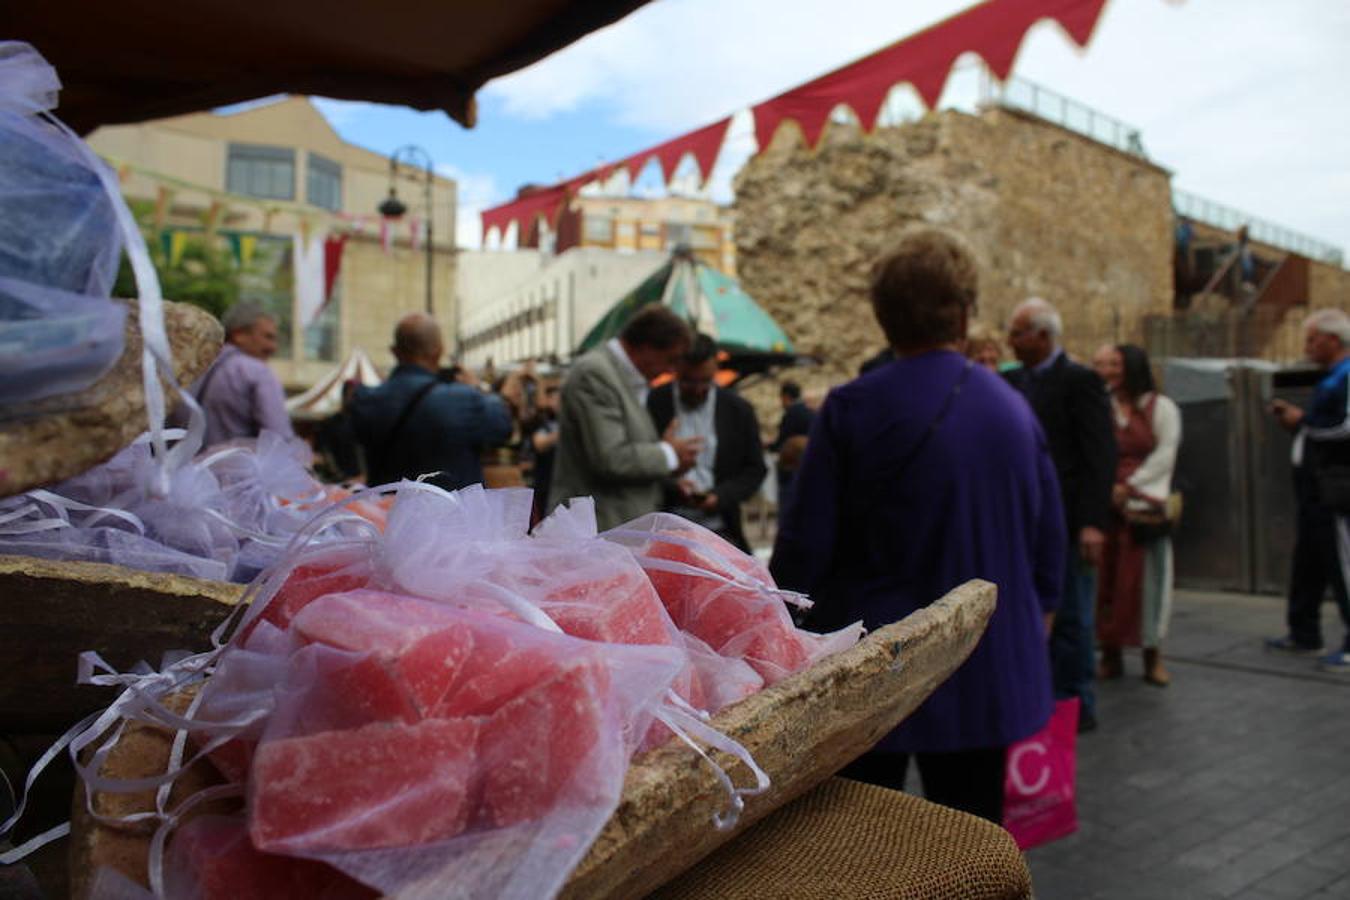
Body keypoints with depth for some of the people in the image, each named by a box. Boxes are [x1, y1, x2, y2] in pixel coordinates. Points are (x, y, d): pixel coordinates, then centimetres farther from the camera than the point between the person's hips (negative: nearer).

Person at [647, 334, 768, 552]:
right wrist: (671, 486, -17)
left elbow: (755, 469, 9)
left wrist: (721, 495, -9)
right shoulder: (652, 404, -2)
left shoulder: (739, 410, 5)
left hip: (719, 529, 2)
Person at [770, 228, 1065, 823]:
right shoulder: (1015, 409, 1)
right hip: (990, 671, 4)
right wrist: (1035, 618, 22)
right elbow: (1049, 537, 7)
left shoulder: (850, 411, -13)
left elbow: (805, 544, -12)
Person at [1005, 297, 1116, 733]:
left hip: (1067, 521, -6)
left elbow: (1101, 456, -14)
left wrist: (1093, 522, -19)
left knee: (1071, 617, 4)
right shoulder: (1013, 381, 10)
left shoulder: (1080, 381, -9)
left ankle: (1076, 706, 18)